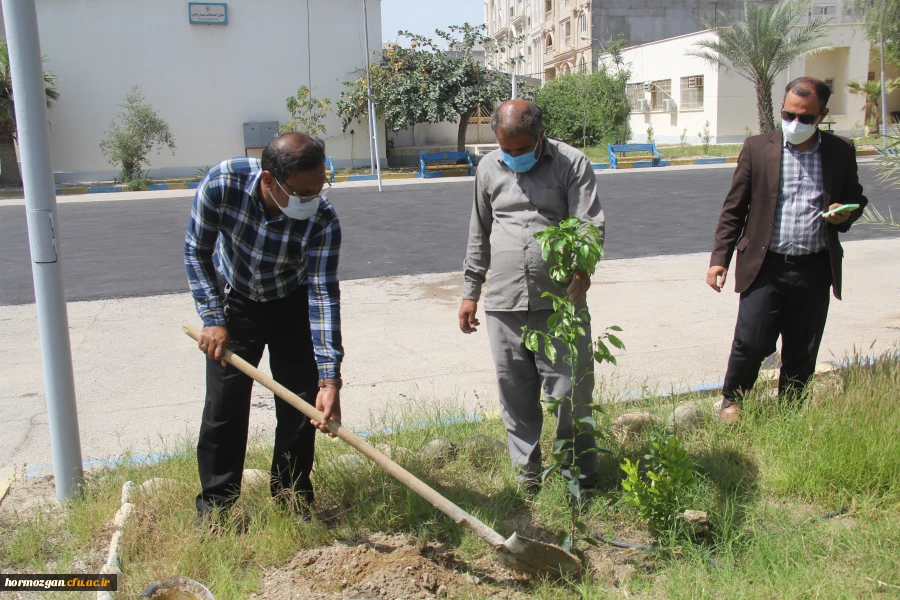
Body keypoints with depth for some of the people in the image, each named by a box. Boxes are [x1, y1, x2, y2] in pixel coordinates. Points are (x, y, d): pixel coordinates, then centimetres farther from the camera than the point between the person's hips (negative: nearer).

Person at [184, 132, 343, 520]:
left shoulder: (323, 219, -32)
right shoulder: (222, 184, -31)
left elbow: (324, 293, -30)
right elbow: (196, 251, -15)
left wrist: (329, 378, -35)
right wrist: (212, 320, -19)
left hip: (292, 307, 0)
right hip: (234, 302, 0)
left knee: (301, 407, 0)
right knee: (224, 406, 0)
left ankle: (293, 503, 20)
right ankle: (214, 508, 17)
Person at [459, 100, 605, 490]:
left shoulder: (572, 163, -1)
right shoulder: (489, 168, 11)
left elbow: (590, 223, -11)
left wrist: (582, 266, -31)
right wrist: (470, 292, 17)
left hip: (560, 301, -3)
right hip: (504, 302, 3)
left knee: (570, 391, 2)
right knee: (515, 393, 10)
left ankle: (580, 476, 19)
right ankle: (527, 470, 27)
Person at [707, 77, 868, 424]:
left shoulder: (841, 152, 5)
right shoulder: (758, 148, 0)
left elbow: (855, 200, 18)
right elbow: (734, 209, 2)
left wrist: (845, 213, -7)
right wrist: (720, 259, -4)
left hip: (815, 269, 2)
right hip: (766, 266, -2)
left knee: (802, 353, 10)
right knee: (751, 344, -6)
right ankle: (731, 401, 20)